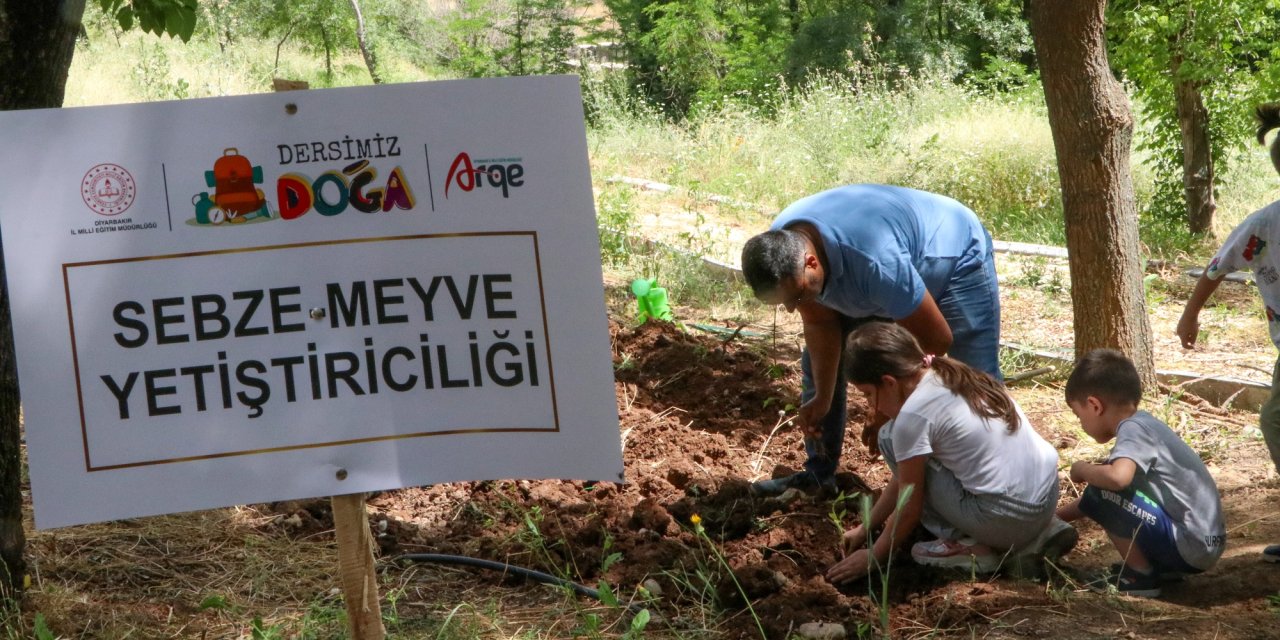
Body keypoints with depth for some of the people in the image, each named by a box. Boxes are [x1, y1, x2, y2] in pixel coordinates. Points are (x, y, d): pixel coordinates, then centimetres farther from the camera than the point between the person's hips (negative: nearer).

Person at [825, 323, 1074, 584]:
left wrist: (873, 556, 12)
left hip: (1006, 519, -8)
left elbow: (909, 509, -3)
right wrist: (866, 528, 30)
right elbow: (903, 481, 24)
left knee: (891, 438, 2)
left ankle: (967, 545, 2)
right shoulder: (956, 379, 14)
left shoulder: (913, 414, -12)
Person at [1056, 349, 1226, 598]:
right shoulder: (1144, 423, 13)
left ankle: (1140, 576, -5)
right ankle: (1161, 566, 13)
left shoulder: (1132, 429, -16)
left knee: (1102, 492, -17)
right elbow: (1120, 478, 26)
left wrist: (1082, 470, -13)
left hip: (1190, 547, -10)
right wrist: (1054, 517, 28)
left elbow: (1117, 478, -37)